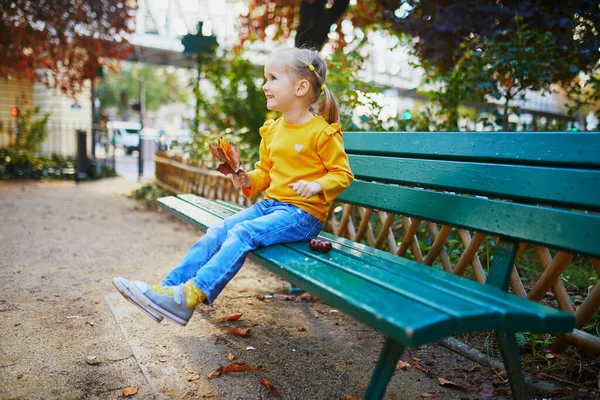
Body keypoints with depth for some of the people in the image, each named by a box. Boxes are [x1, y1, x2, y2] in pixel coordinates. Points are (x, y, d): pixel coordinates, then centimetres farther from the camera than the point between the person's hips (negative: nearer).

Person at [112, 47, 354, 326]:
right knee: (217, 231, -9)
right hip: (270, 203, 7)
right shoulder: (272, 130, 14)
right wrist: (250, 181, 2)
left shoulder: (323, 133, -9)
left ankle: (192, 296, -28)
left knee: (243, 233, -27)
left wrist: (317, 186, -25)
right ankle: (169, 286, -9)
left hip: (304, 212, -7)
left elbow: (342, 173, -7)